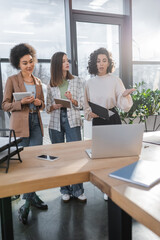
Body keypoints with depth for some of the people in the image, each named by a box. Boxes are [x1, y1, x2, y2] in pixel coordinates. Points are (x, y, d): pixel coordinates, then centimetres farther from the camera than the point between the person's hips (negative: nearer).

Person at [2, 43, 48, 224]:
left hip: (36, 123, 4)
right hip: (20, 124, -4)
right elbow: (5, 105, 0)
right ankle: (30, 197, 15)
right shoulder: (12, 80, 1)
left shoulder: (38, 81, 15)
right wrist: (21, 102, -16)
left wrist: (39, 103, -3)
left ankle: (28, 200, 16)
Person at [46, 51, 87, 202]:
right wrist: (54, 106, -10)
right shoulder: (51, 85, 8)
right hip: (56, 123, 2)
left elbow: (82, 104, 3)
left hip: (72, 121, -1)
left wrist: (72, 100, -16)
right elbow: (47, 108, 10)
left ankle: (77, 190, 9)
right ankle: (65, 190, 21)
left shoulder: (76, 81, 6)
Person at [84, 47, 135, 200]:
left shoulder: (115, 80, -3)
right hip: (97, 121, 3)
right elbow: (86, 105, 10)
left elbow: (123, 105, -6)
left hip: (112, 119, -3)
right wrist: (90, 113, -9)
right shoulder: (89, 83, 6)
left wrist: (124, 95, -25)